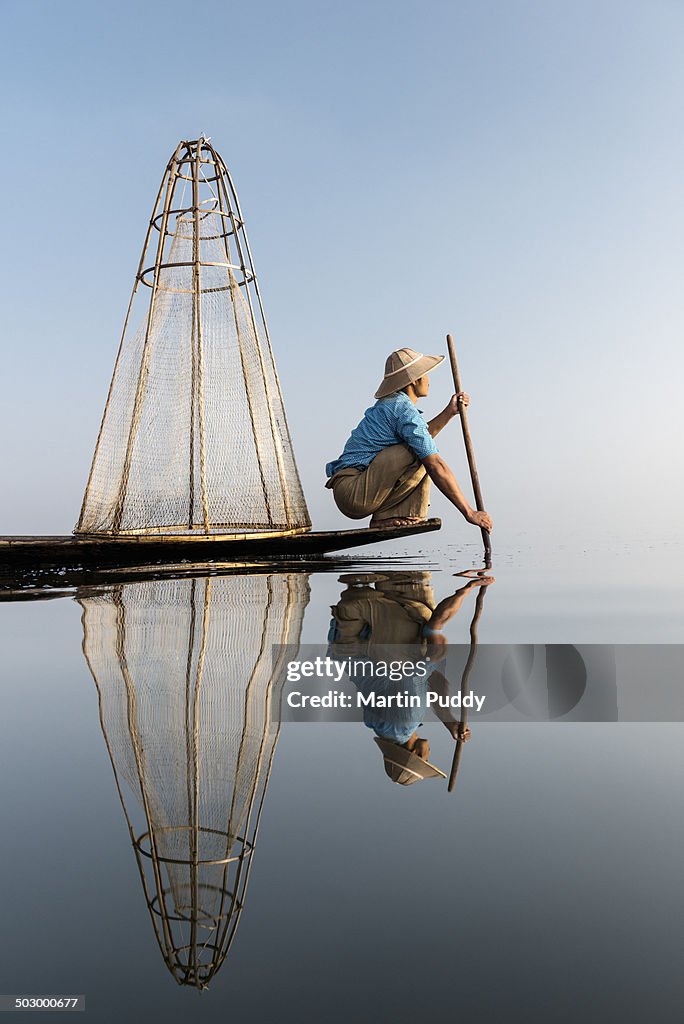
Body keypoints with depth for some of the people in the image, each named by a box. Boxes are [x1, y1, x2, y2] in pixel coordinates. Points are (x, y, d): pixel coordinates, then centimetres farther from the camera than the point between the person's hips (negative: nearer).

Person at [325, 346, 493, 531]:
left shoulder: (390, 404, 17)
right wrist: (469, 512, -16)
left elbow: (420, 437, 35)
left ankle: (404, 515, 5)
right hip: (352, 492, -10)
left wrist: (450, 412, 25)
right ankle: (385, 516, -11)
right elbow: (436, 467, -18)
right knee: (420, 454, -19)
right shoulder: (405, 410, -14)